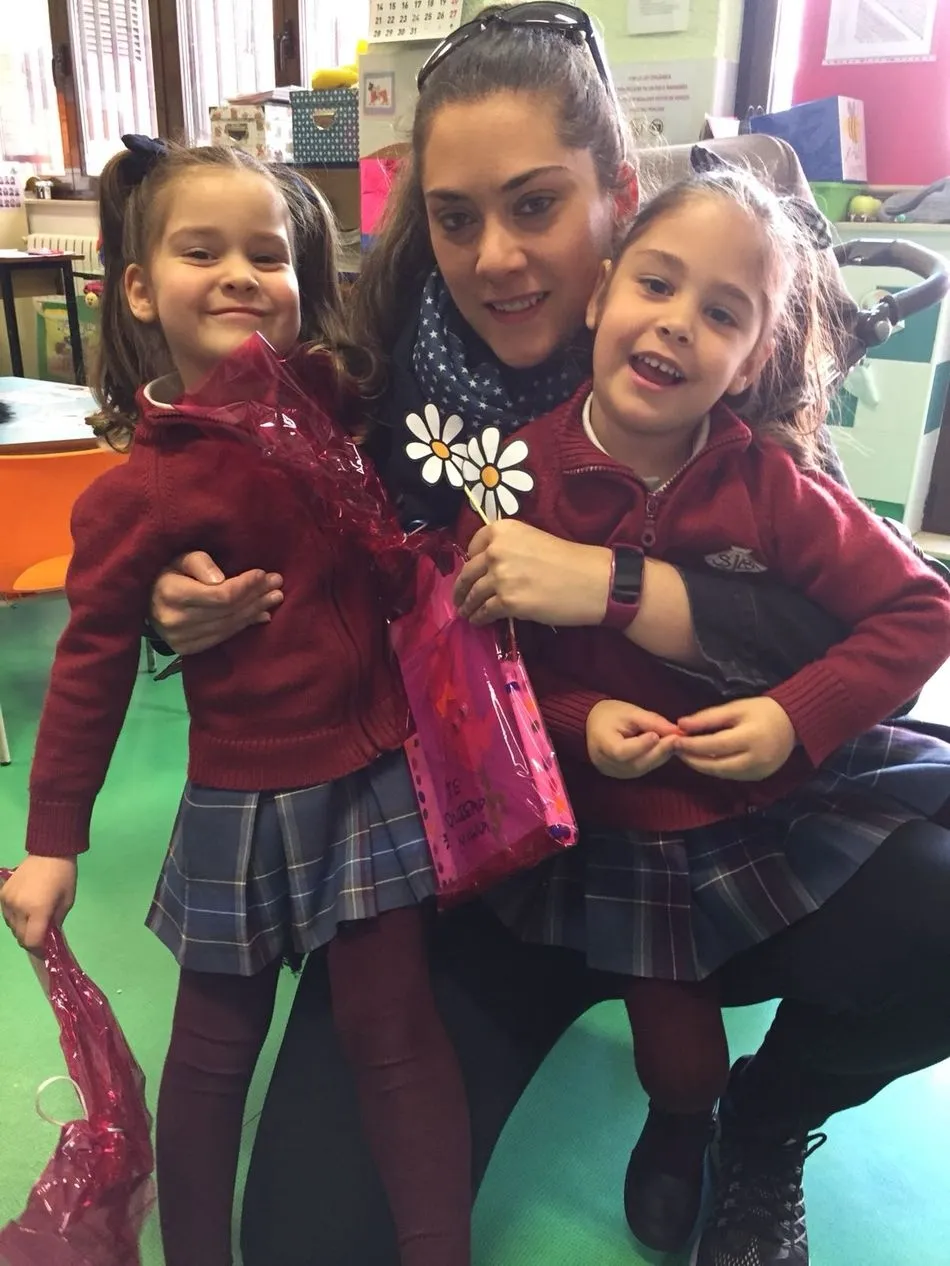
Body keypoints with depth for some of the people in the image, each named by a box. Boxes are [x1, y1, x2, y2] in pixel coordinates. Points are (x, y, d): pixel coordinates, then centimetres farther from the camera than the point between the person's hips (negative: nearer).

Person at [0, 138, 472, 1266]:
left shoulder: (340, 403, -3)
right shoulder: (135, 495, -12)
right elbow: (93, 668, -5)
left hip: (379, 771, 2)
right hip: (243, 801, -2)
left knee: (393, 1028, 11)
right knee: (217, 1046, 16)